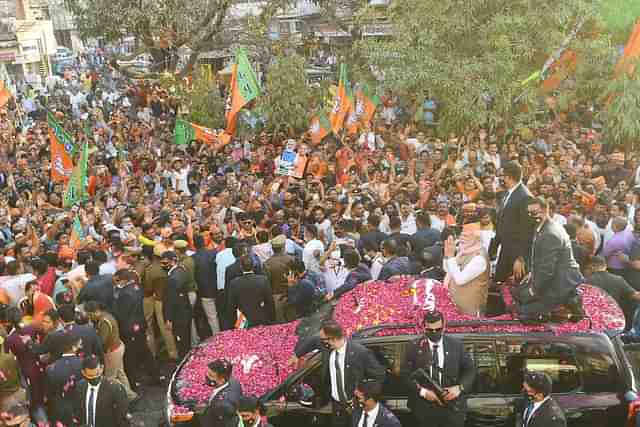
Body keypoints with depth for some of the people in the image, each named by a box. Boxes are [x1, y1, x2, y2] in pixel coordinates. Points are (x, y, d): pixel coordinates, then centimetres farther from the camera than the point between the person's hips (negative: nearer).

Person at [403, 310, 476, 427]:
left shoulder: (457, 345, 3)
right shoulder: (414, 347, 0)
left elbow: (470, 370, 8)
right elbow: (406, 374, 0)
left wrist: (460, 387, -10)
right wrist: (422, 391, -14)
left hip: (453, 407, 1)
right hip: (424, 408, 0)